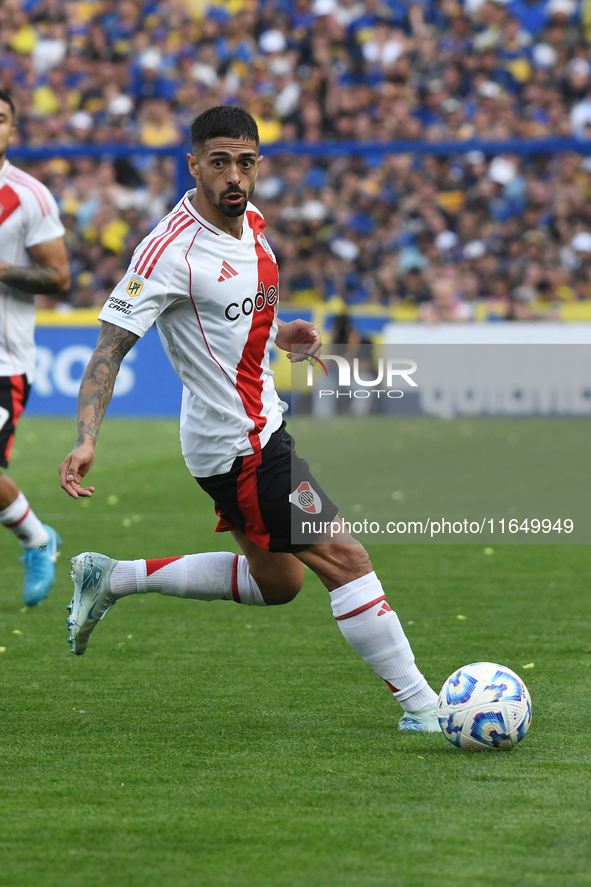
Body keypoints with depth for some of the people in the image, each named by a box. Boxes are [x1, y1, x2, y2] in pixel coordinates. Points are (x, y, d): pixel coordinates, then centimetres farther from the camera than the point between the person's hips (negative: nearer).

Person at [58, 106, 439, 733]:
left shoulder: (249, 221, 4)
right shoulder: (173, 249, -22)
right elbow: (110, 347, -23)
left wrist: (275, 333, 7)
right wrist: (86, 439, -33)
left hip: (260, 426, 10)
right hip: (237, 444, -10)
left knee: (277, 581, 21)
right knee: (345, 558, -9)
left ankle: (112, 579, 27)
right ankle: (420, 706, -1)